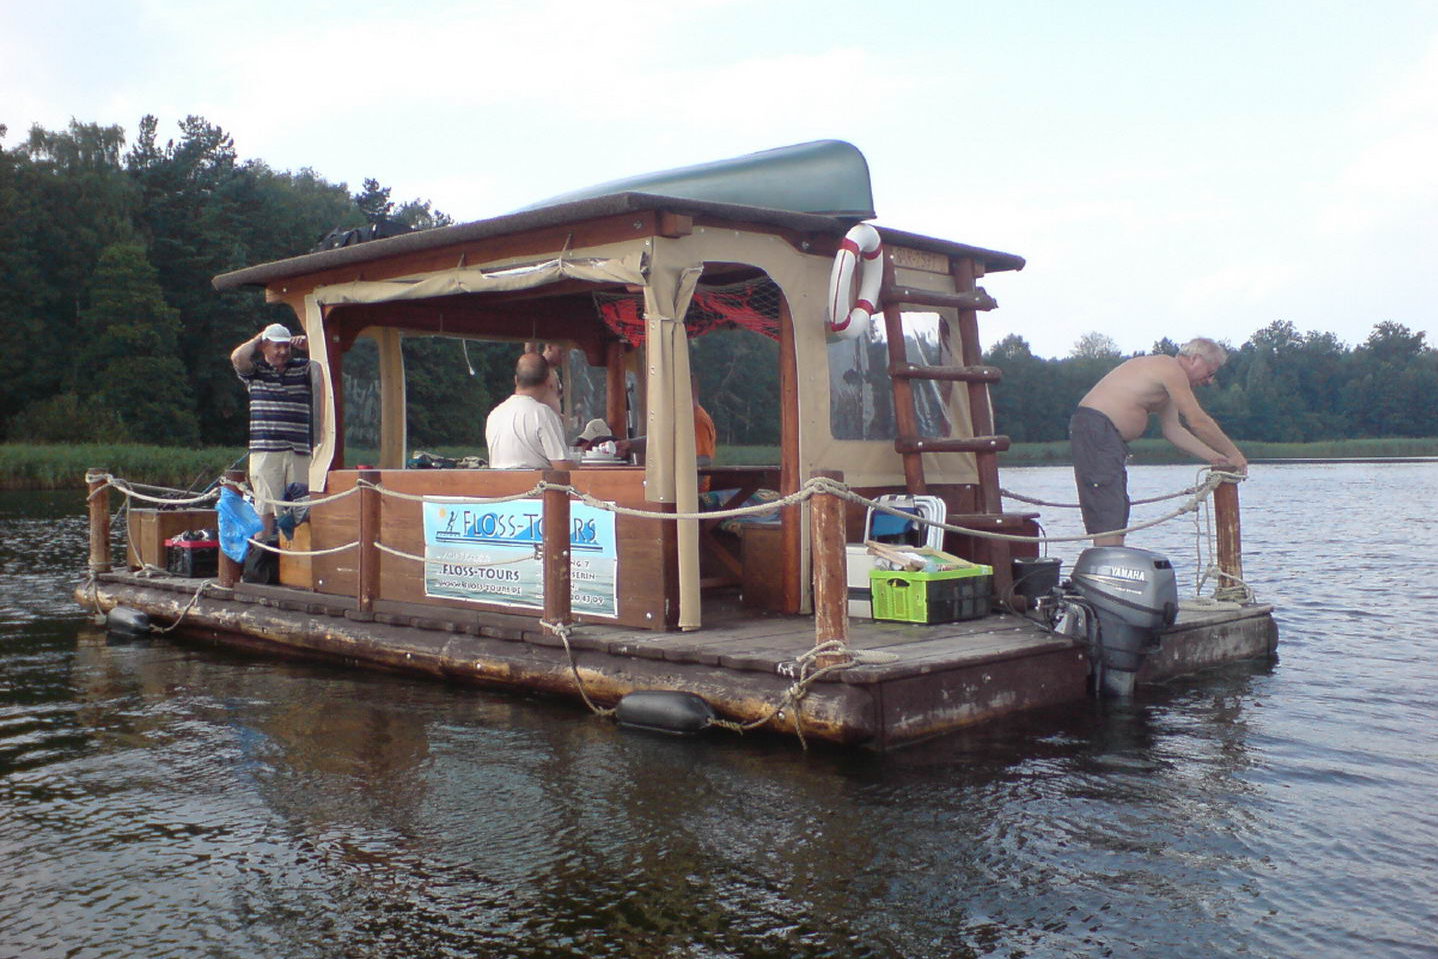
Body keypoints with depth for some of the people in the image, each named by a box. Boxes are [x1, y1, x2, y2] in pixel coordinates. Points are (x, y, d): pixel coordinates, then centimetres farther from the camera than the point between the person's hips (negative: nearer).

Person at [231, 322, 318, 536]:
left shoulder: (303, 368, 14)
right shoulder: (255, 370, 10)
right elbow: (237, 357, -8)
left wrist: (308, 345, -6)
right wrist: (258, 338, 6)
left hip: (299, 450, 2)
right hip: (265, 450, -2)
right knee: (266, 505, -3)